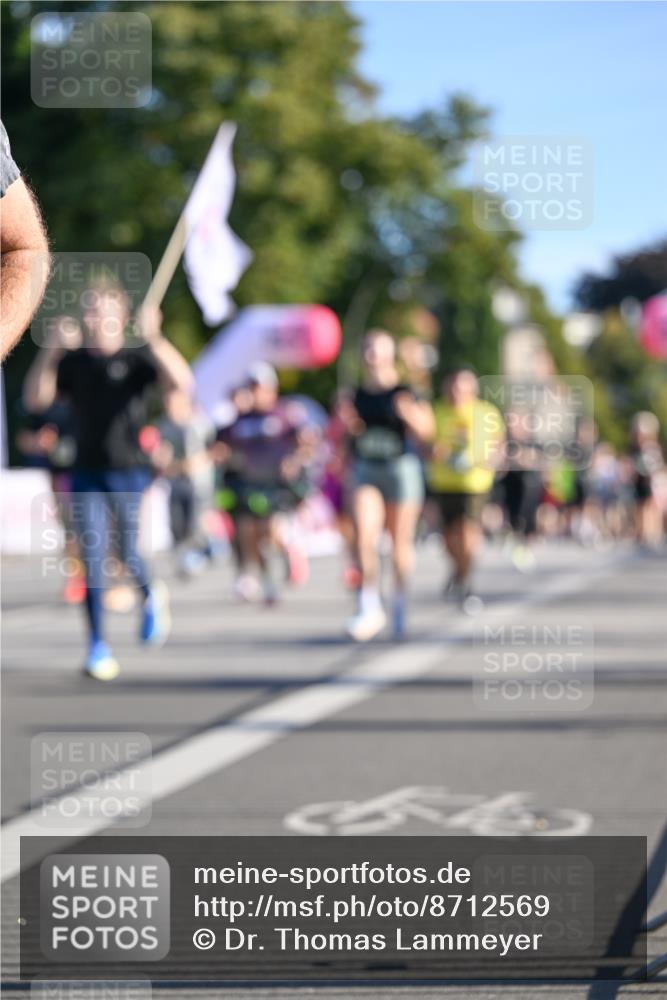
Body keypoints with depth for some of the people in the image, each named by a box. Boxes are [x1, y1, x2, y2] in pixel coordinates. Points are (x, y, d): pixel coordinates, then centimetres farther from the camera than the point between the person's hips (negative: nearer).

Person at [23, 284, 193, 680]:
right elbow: (35, 399, -2)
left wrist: (155, 339, -32)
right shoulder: (73, 362, 7)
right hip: (88, 473, 2)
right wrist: (51, 350, -13)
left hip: (129, 472, -2)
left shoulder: (137, 358, -4)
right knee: (92, 555, -3)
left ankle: (152, 596, 31)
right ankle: (98, 646, 4)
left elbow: (183, 382, -19)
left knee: (127, 552, -4)